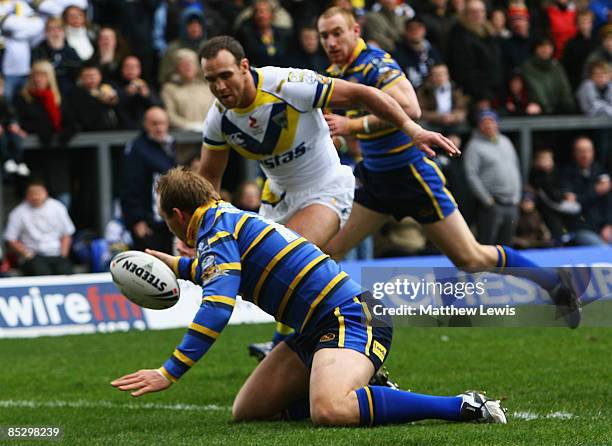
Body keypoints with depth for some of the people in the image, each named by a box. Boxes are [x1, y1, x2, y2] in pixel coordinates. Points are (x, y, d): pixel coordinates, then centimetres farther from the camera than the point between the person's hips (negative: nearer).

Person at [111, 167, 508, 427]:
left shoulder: (215, 229, -8)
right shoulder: (231, 218, 22)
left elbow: (218, 306, -23)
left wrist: (170, 372, -24)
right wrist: (179, 266, 51)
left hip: (349, 318, -10)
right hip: (316, 329, 10)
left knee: (330, 412, -36)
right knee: (246, 411, 10)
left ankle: (464, 407, -28)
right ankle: (369, 396, 11)